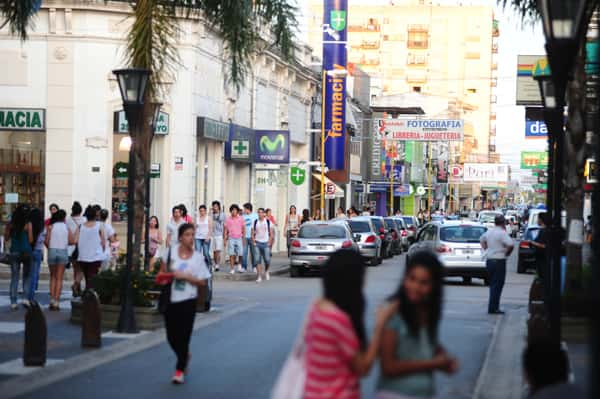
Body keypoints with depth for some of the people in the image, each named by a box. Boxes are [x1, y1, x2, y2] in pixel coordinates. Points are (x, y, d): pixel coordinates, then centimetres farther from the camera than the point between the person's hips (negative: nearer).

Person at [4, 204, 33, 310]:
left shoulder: (10, 224, 0)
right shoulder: (28, 225, -9)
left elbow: (6, 239, 6)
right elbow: (30, 240, -8)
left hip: (14, 252, 2)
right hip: (26, 252, -2)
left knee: (14, 277, 6)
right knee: (27, 276, 13)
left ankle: (13, 302, 2)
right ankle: (25, 298, -1)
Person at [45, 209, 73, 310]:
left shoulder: (51, 227, 1)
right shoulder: (66, 227, 2)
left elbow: (46, 241, -6)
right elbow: (72, 241, -5)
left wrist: (50, 248, 12)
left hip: (52, 250, 0)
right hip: (63, 252, 0)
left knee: (53, 277, 14)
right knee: (59, 278, 4)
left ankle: (52, 299, 3)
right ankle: (56, 302, -2)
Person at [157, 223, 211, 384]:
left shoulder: (198, 257, -4)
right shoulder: (171, 251, -1)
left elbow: (202, 282, -4)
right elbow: (163, 269, 13)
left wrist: (186, 276, -16)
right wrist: (163, 275, -9)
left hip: (187, 300, -2)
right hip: (171, 299, 2)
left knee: (184, 336, -3)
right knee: (171, 337, 7)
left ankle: (180, 370, 10)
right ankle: (185, 356, 37)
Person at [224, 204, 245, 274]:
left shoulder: (241, 219, 3)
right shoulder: (228, 219, 3)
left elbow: (243, 229, 7)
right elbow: (226, 230, 7)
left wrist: (244, 239, 3)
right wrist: (225, 240, 3)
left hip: (239, 238, 0)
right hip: (231, 238, 0)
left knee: (240, 254, -3)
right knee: (232, 254, -3)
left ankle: (239, 264, 25)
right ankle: (232, 269, 1)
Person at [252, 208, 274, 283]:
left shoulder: (268, 222, 3)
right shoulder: (255, 222, 7)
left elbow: (271, 234, 3)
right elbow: (253, 233, 9)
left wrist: (269, 243, -6)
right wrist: (254, 242, -2)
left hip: (266, 243, -1)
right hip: (257, 243, 1)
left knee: (267, 260, -5)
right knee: (257, 260, -7)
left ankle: (266, 272, 24)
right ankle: (259, 276, -4)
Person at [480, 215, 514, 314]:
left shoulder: (489, 231, 9)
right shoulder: (502, 233, -15)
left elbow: (482, 240, 29)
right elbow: (511, 245, -26)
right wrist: (507, 253, -9)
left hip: (489, 260, 8)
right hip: (499, 261, -7)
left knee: (492, 284, 16)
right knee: (497, 285, -3)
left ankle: (493, 307, 20)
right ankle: (493, 308, -4)